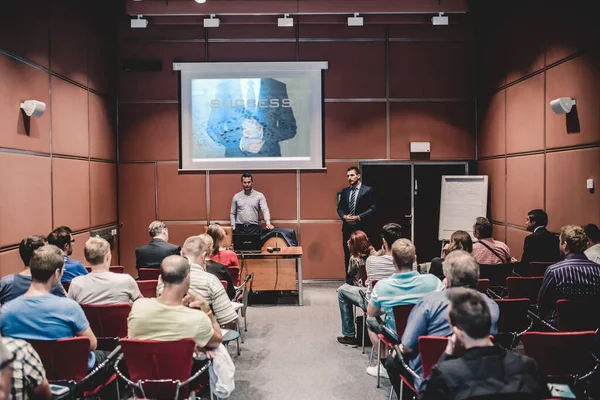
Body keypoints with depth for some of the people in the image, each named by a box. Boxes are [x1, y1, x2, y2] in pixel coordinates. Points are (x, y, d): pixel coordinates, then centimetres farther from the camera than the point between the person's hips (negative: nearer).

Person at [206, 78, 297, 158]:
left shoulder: (279, 87, 0)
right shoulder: (224, 88, 0)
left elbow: (290, 128, -2)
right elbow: (212, 128, -1)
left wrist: (263, 133, -19)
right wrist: (240, 143, -18)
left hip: (269, 155, 0)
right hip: (235, 155, 0)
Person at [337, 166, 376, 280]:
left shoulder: (368, 190, -3)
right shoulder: (345, 191, 11)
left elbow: (372, 209, -8)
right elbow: (340, 207, 14)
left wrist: (358, 217, -16)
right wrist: (344, 216, -7)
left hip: (361, 228, -4)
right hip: (347, 228, 4)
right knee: (348, 255, 8)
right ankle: (349, 280, 17)